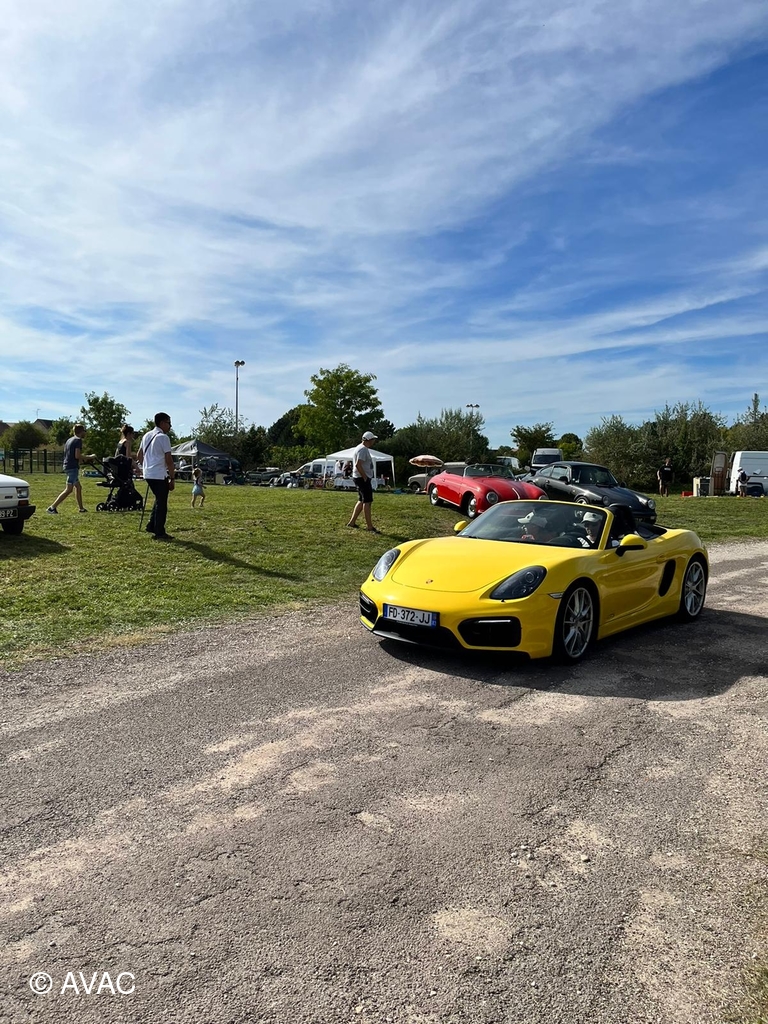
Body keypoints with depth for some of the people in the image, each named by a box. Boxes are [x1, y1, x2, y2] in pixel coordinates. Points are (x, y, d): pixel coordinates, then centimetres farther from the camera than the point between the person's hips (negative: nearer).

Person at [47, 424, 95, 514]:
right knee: (69, 489, -10)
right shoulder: (78, 440, -10)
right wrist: (89, 457, -7)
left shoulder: (69, 440, 17)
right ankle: (52, 507, -14)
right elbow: (77, 456, -19)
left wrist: (83, 458, 21)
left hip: (67, 465, 10)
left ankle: (81, 508, 23)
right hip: (72, 467, -10)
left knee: (78, 487, 18)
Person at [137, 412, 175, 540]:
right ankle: (160, 533, 1)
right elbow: (169, 460, -14)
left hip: (148, 474, 8)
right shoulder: (163, 437, -11)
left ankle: (151, 526, 20)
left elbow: (139, 455, 20)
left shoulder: (147, 435, 14)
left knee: (159, 500, 22)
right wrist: (172, 478, -10)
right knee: (162, 503, -1)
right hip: (160, 475, -8)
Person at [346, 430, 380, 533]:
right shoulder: (363, 449, -17)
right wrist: (365, 477, -20)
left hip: (361, 478, 11)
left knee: (361, 501, 16)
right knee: (367, 502, -9)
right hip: (362, 478, -11)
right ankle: (370, 527, -8)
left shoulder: (361, 448, 17)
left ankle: (352, 523, 21)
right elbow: (358, 465, -26)